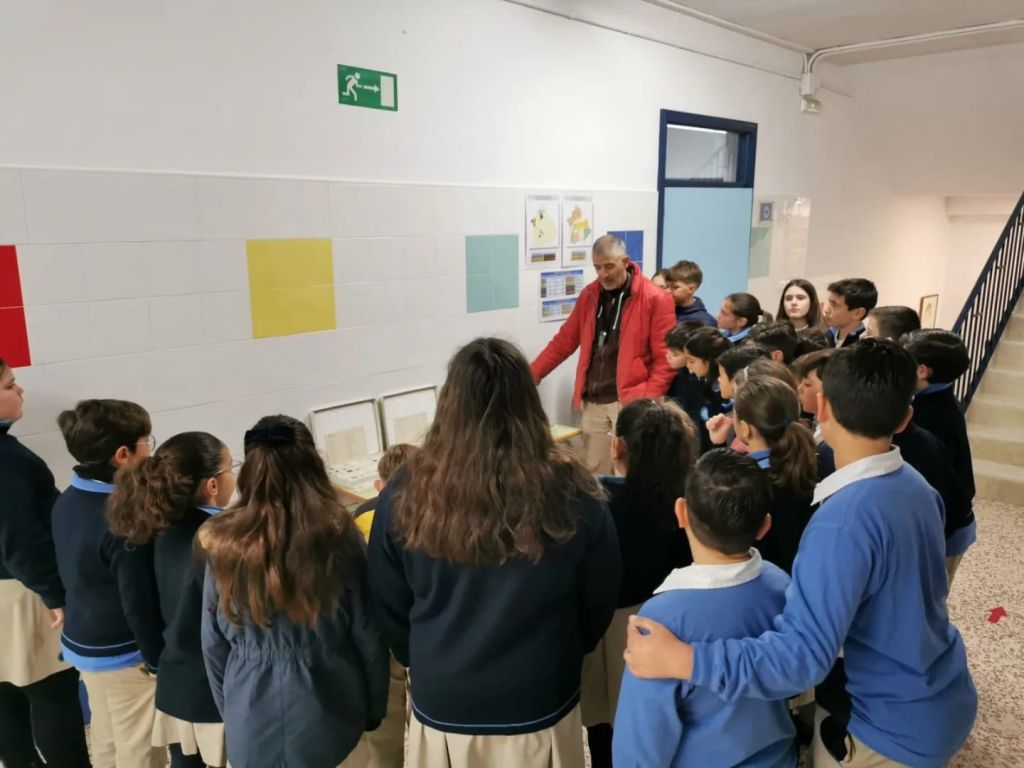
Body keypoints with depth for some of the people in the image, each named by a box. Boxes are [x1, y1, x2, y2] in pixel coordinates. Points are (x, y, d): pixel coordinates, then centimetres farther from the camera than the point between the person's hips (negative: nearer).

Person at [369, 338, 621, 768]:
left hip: (441, 705, 1)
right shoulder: (571, 492, -19)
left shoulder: (407, 494, -17)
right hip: (539, 706, 0)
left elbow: (388, 608, -3)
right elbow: (600, 602, -4)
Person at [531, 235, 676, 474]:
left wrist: (648, 401, -15)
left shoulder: (655, 299, -7)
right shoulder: (589, 295, 10)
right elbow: (564, 340, 15)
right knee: (593, 473, 10)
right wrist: (532, 375, 9)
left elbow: (664, 357, -7)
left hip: (630, 402, -5)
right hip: (593, 402, 5)